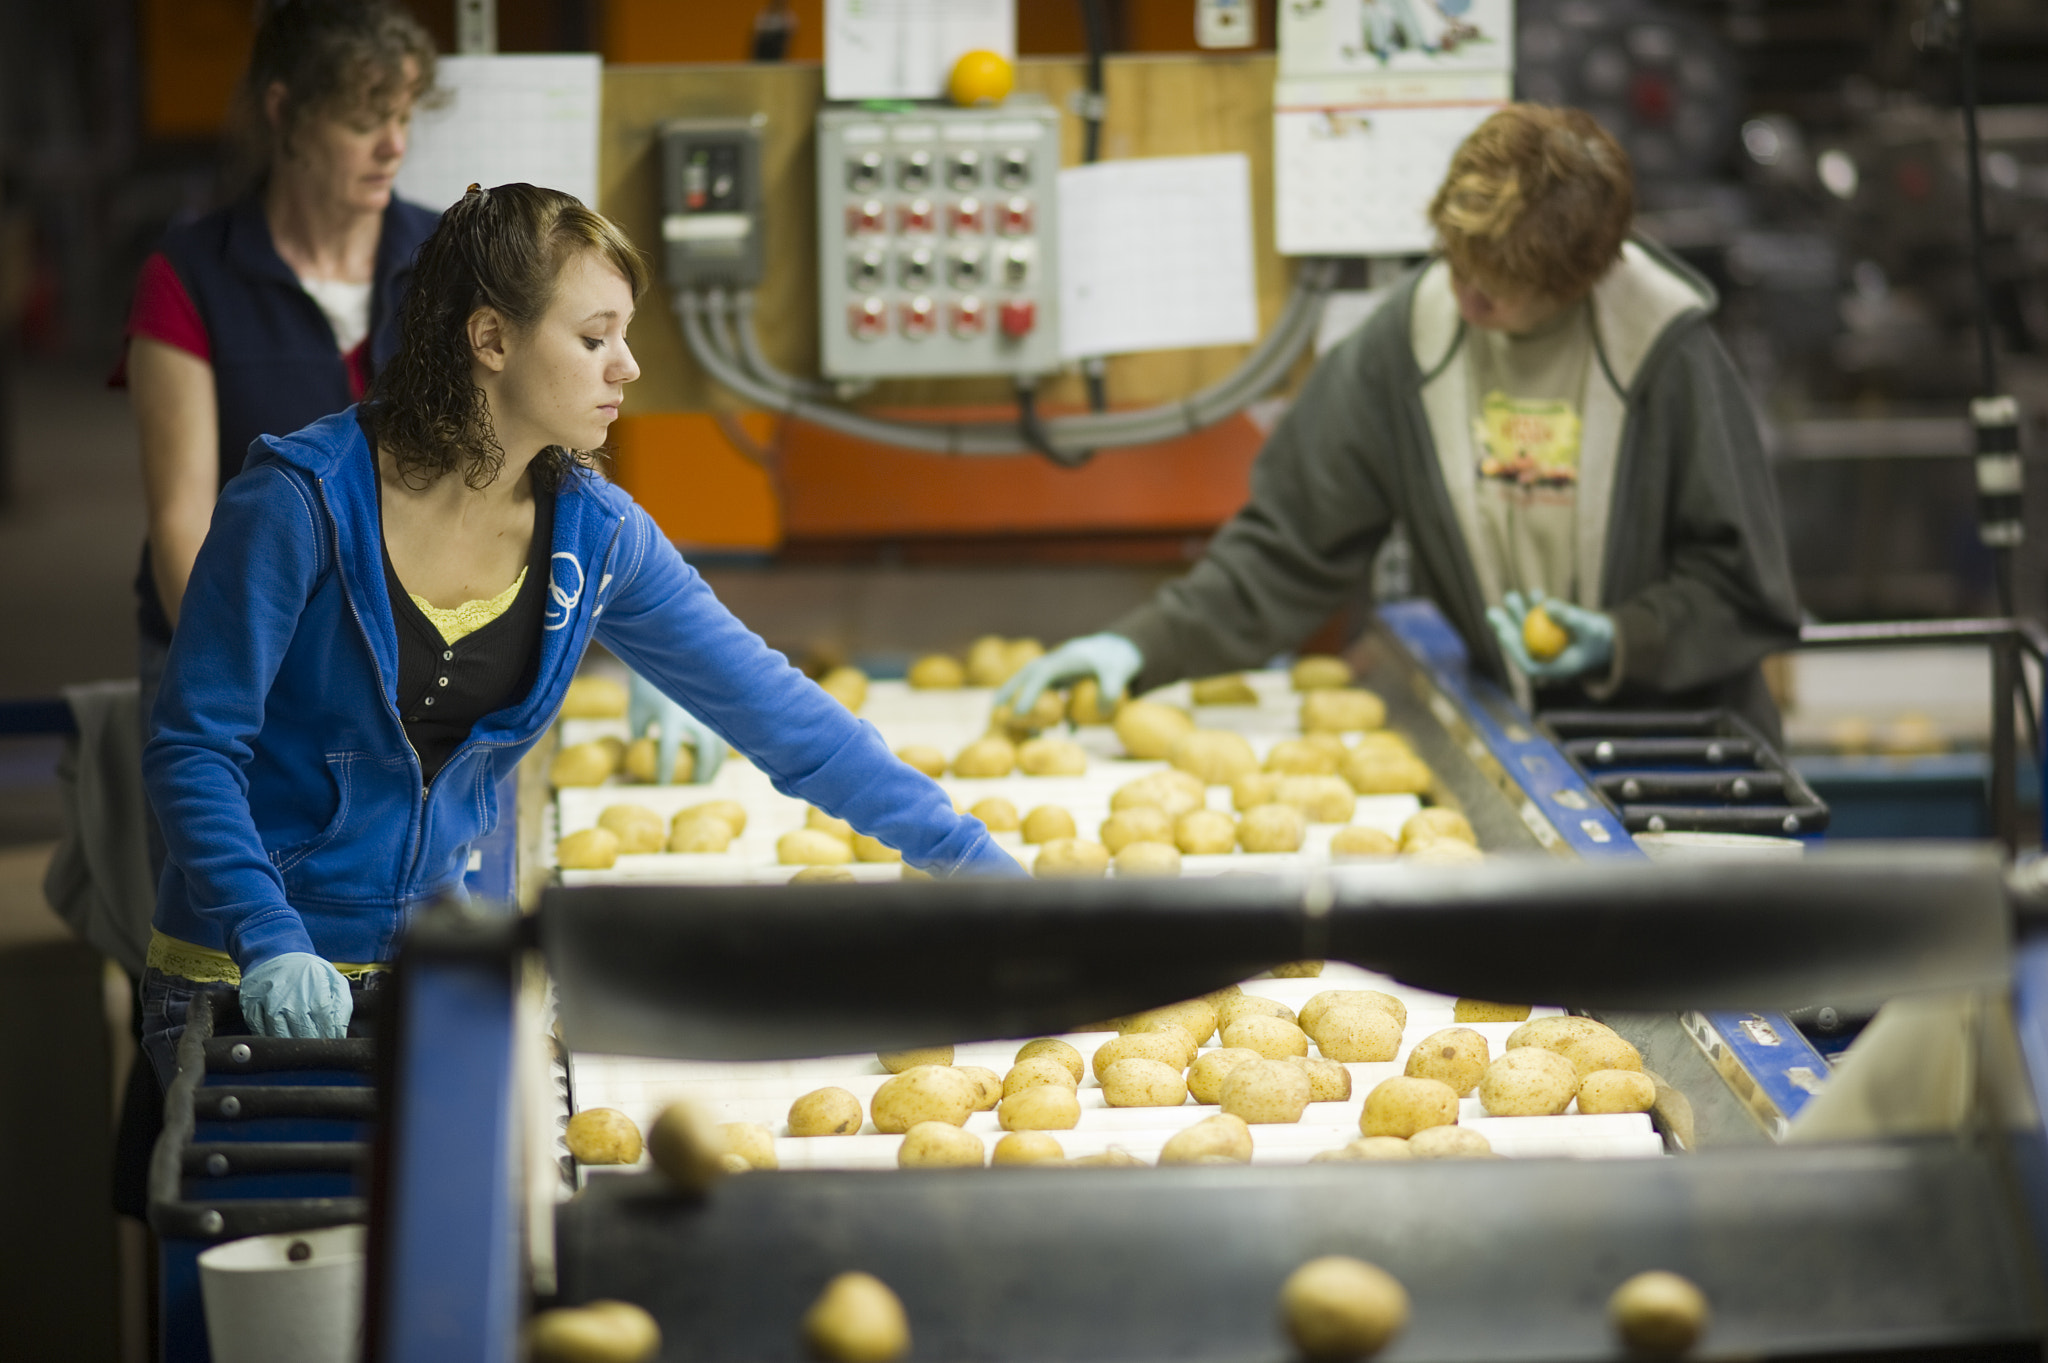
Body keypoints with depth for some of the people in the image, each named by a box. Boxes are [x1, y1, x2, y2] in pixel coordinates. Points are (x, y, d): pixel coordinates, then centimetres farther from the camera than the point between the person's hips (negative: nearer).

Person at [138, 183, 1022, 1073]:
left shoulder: (594, 536, -1)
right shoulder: (303, 501, -15)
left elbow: (780, 715, 3)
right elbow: (193, 748, -13)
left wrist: (984, 872, -1)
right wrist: (269, 945, -27)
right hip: (247, 985, -4)